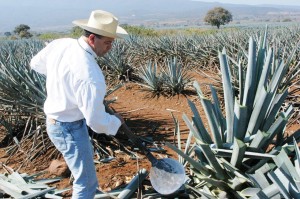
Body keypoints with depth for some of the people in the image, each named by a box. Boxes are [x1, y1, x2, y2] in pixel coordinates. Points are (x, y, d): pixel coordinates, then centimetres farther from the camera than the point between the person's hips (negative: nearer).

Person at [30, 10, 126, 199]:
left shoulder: (60, 43, -8)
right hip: (70, 129, -10)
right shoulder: (90, 75, -33)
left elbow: (36, 63, 13)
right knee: (87, 183, 3)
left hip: (55, 121, 10)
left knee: (87, 155, 35)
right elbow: (96, 121, -28)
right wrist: (116, 121, -7)